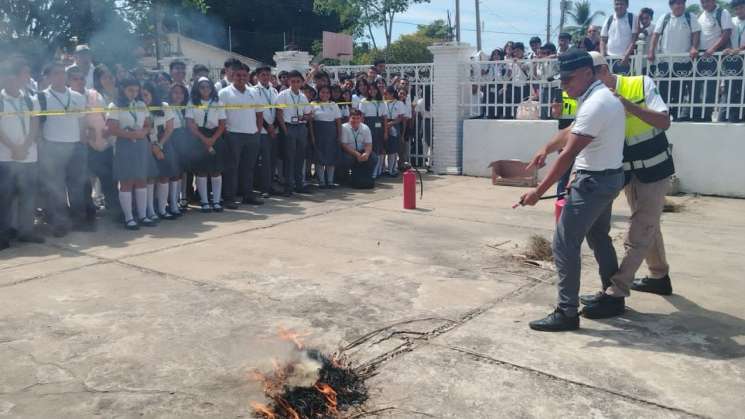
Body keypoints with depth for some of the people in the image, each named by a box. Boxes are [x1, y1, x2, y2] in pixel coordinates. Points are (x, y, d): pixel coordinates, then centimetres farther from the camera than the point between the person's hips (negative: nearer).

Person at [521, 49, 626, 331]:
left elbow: (569, 154, -27)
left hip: (594, 181, -11)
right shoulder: (603, 97, 10)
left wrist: (539, 192, -26)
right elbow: (571, 131, 22)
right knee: (599, 237, 24)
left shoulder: (595, 104, -24)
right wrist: (546, 149, 13)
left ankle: (567, 313, -3)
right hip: (607, 178, 11)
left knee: (564, 244, -8)